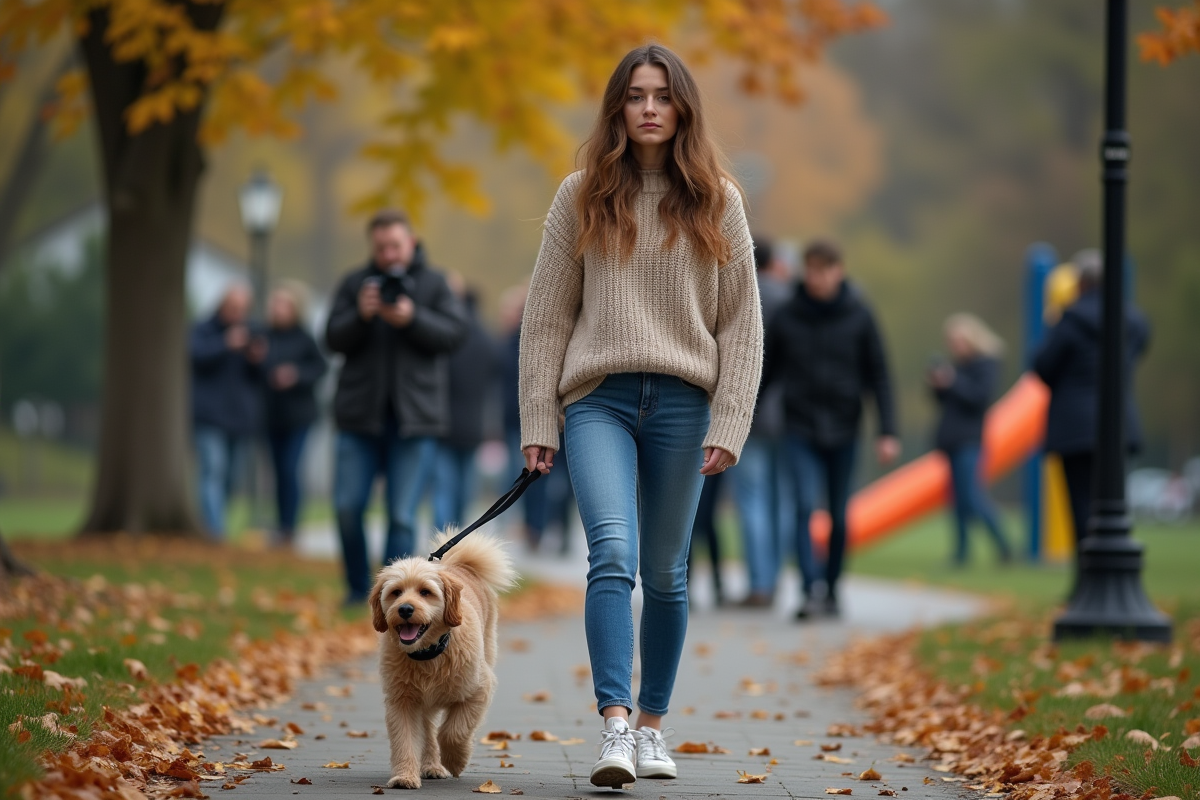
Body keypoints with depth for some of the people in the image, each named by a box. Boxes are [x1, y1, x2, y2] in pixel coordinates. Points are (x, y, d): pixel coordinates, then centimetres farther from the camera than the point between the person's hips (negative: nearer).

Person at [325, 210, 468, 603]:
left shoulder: (434, 283, 5)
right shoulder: (354, 283, 8)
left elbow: (454, 332, -6)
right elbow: (334, 339, 1)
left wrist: (413, 319, -21)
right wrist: (360, 316, -18)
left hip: (414, 419, -2)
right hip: (359, 414, 2)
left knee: (401, 515, -5)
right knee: (347, 507, -1)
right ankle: (358, 589, 16)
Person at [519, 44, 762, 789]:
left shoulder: (717, 202, 7)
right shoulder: (582, 197, 6)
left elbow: (742, 323, 5)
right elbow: (546, 316, 6)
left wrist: (728, 425, -4)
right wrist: (538, 423, 1)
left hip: (681, 404, 1)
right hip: (599, 399, -1)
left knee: (665, 574, 8)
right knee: (612, 557, -18)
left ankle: (652, 725, 22)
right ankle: (614, 727, -24)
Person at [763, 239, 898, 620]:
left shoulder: (859, 316, -1)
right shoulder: (786, 317, -1)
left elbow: (879, 375, 1)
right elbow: (766, 371, 8)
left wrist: (888, 431, -5)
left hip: (843, 431, 1)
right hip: (800, 430, -1)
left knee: (839, 515, 7)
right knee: (805, 505, -17)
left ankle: (832, 589, 21)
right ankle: (808, 589, -20)